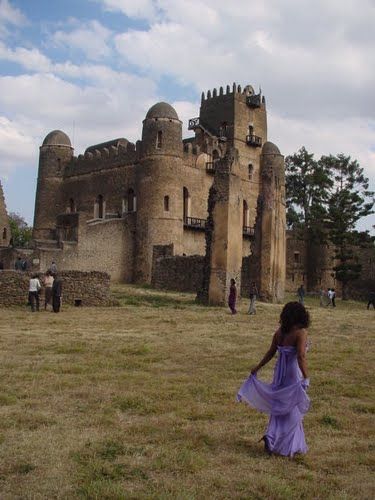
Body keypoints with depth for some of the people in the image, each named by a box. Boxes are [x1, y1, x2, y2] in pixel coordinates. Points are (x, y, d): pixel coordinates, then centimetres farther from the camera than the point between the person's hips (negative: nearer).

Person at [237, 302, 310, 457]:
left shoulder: (279, 332, 3)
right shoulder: (301, 333, -14)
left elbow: (270, 352, 8)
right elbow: (301, 357, -24)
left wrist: (257, 368, 19)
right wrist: (306, 377, -23)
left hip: (280, 373, 5)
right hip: (293, 374, -5)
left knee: (279, 408, 18)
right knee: (292, 411, 8)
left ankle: (271, 437, 12)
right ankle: (289, 446, 12)